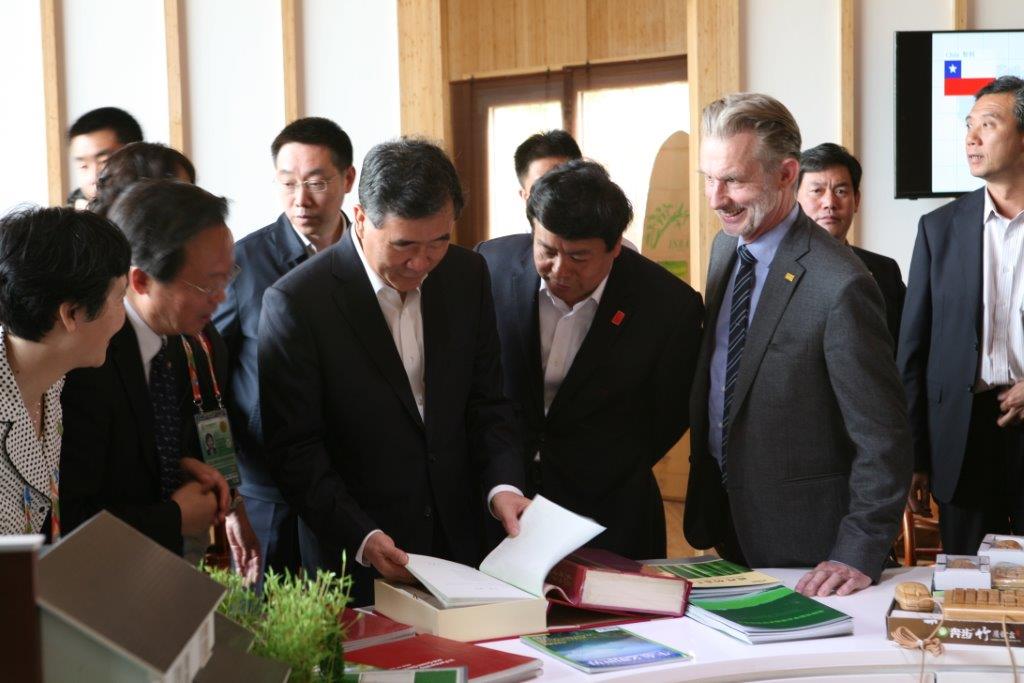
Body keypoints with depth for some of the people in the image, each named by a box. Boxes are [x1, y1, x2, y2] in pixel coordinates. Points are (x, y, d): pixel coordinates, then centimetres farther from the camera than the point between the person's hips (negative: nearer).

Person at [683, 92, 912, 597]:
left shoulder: (839, 286, -24)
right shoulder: (726, 247, 2)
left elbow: (884, 441, -20)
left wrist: (860, 554, -20)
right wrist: (705, 497, 15)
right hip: (723, 515, 7)